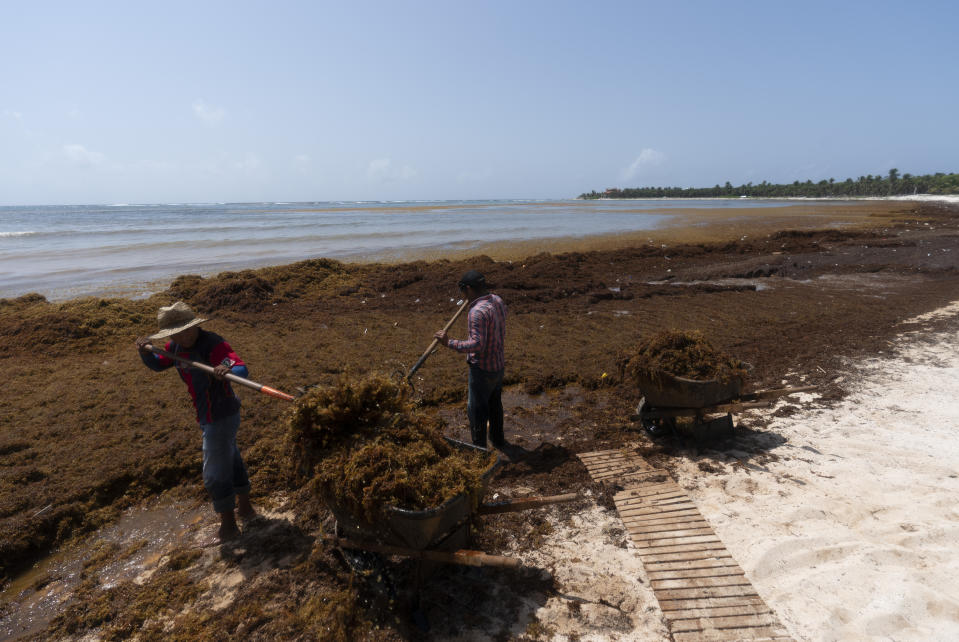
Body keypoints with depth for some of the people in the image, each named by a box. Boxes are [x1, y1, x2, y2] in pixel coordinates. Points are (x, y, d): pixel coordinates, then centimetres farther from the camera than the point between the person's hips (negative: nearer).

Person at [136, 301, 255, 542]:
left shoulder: (213, 344, -26)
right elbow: (157, 364, 17)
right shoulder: (176, 347, 0)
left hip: (221, 416, -9)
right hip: (208, 417, 9)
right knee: (232, 461, 24)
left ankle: (228, 526, 18)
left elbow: (243, 370, -38)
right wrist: (145, 351, -3)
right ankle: (245, 509, 43)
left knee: (215, 475, 1)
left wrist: (227, 371, -60)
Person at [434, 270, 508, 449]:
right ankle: (498, 440, 42)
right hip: (499, 365, 9)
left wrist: (449, 342, -26)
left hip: (482, 369, -9)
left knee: (477, 409, 7)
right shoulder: (497, 301, 1)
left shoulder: (478, 311, -27)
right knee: (495, 404, 25)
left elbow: (477, 345, -31)